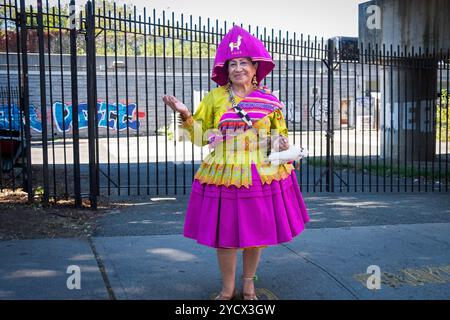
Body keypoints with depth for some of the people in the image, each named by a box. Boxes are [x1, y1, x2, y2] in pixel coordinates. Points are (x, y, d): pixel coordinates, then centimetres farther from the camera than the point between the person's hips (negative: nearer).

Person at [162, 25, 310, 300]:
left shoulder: (269, 100, 4)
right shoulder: (215, 97, 2)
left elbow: (279, 134, 16)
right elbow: (200, 136, 3)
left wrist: (281, 145, -7)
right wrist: (185, 115, -13)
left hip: (262, 173, 1)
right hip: (225, 174, 0)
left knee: (257, 229, 8)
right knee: (224, 231, 3)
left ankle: (248, 283, 29)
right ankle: (228, 288, 21)